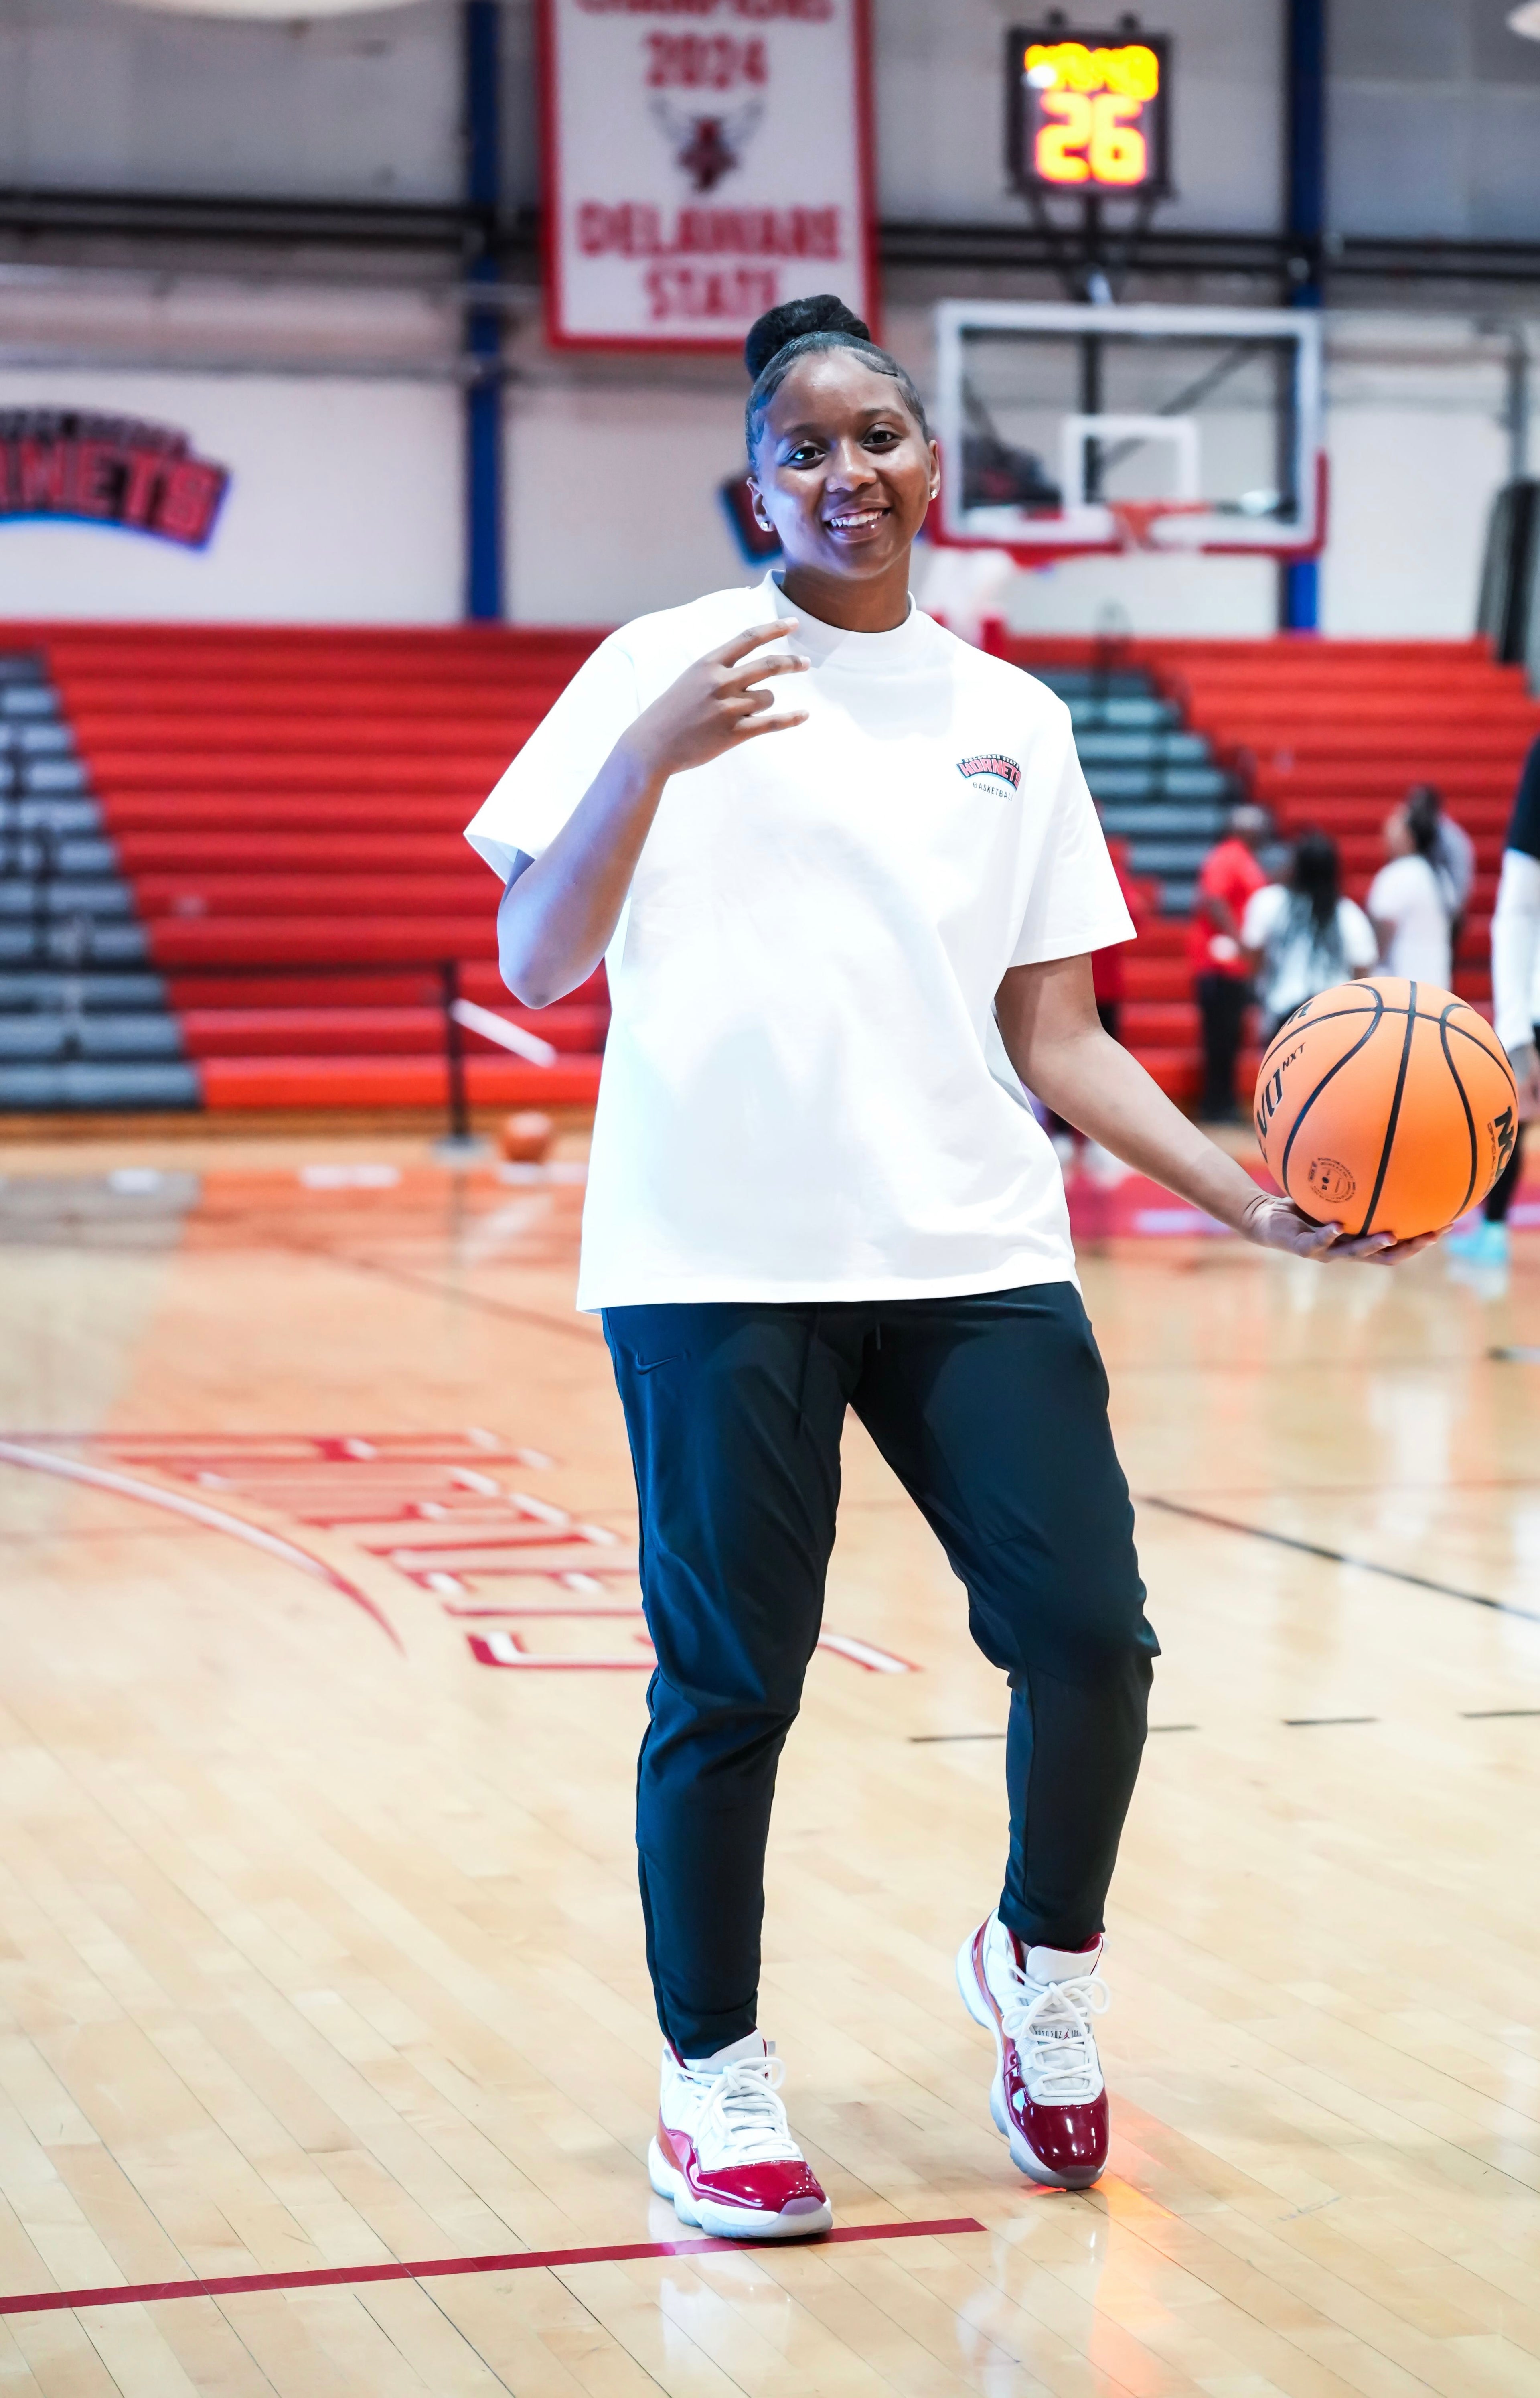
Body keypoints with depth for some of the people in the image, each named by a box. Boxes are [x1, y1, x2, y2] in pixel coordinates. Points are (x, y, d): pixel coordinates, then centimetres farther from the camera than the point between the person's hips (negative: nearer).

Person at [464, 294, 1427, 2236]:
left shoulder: (1011, 720, 14)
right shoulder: (668, 667, 3)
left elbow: (1054, 1037, 14)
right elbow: (537, 966, -4)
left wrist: (1255, 1204, 3)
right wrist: (649, 757, -19)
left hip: (970, 1253, 3)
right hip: (718, 1257, -3)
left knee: (1088, 1635, -3)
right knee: (731, 1681, -2)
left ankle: (1040, 1968, 25)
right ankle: (711, 2083, 17)